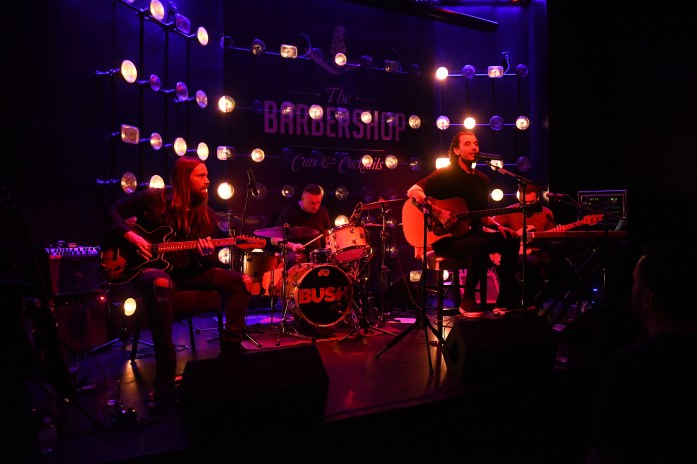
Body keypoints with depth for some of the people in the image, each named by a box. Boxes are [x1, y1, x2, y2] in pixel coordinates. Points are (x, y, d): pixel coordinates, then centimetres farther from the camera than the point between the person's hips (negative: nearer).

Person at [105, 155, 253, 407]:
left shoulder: (207, 215, 5)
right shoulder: (154, 198, -5)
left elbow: (211, 262, 4)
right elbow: (113, 211, 1)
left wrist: (206, 255, -20)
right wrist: (131, 236, -14)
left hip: (188, 271, 5)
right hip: (150, 267, -5)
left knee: (242, 281, -10)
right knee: (159, 284, -43)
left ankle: (231, 346, -6)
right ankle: (166, 367, -37)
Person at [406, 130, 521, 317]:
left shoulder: (483, 180, 15)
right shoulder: (446, 174, -6)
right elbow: (413, 191, -16)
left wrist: (497, 226, 4)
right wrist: (437, 212, -26)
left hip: (470, 234, 7)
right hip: (444, 238, -7)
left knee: (511, 239, -11)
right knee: (481, 244, -33)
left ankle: (504, 301, -4)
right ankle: (467, 301, -19)